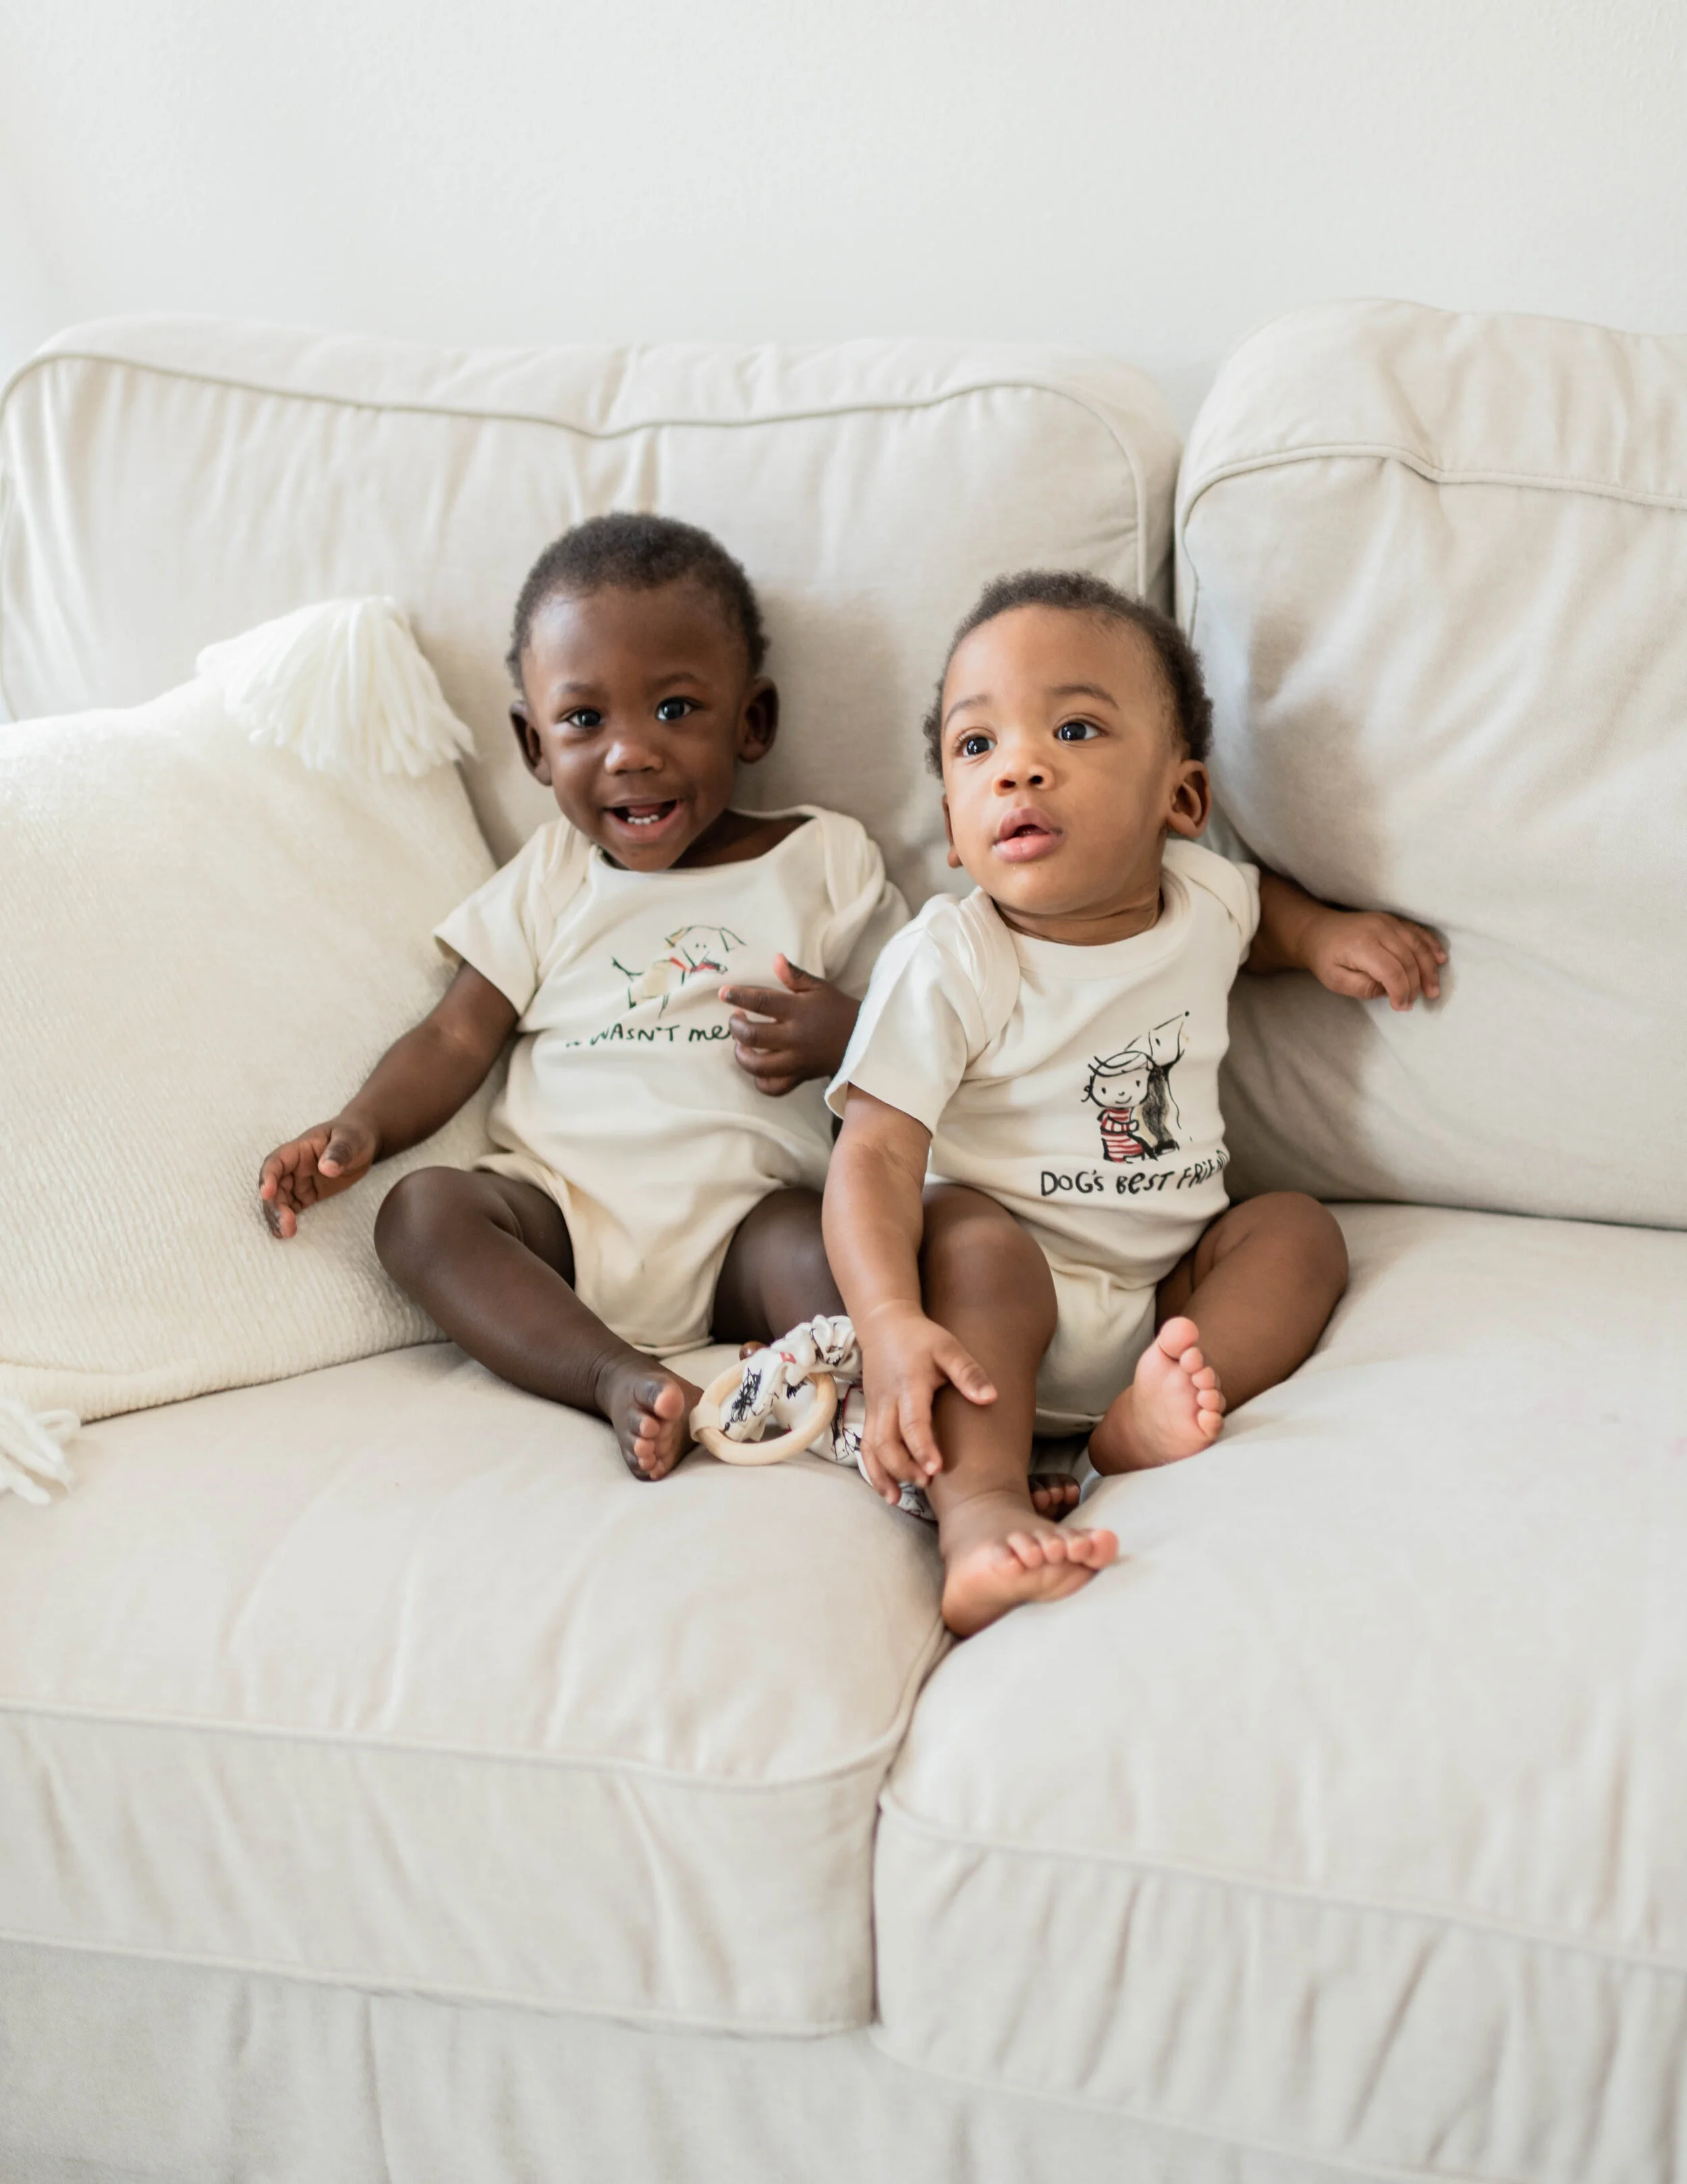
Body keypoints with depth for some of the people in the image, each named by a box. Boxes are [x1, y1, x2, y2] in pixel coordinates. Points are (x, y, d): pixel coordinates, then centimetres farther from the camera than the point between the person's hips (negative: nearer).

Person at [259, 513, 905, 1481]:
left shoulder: (830, 864, 11)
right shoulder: (549, 882, 16)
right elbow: (458, 1038, 11)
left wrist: (845, 1037, -10)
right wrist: (363, 1125, -7)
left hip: (746, 1215, -2)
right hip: (564, 1219, 2)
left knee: (822, 1247, -33)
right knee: (422, 1209, -25)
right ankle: (622, 1379, -39)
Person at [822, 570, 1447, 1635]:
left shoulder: (1203, 900, 2)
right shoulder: (946, 965, -14)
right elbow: (876, 1154, -22)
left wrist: (1322, 934, 7)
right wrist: (892, 1326, -39)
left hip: (1171, 1287, 5)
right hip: (1004, 1293, -5)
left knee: (1298, 1228, -12)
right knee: (970, 1236, -33)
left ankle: (1150, 1416, -33)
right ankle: (980, 1515, -51)